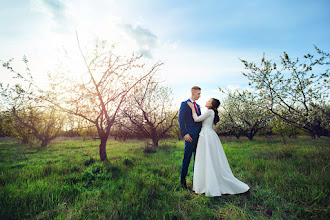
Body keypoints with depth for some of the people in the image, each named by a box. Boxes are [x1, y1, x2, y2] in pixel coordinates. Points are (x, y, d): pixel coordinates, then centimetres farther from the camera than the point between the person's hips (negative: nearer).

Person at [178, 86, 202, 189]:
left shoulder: (197, 106, 20)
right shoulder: (184, 104, -2)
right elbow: (181, 120, -9)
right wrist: (185, 134, -16)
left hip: (198, 135, 7)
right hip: (190, 135, -7)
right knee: (187, 158, -2)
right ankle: (183, 180, 10)